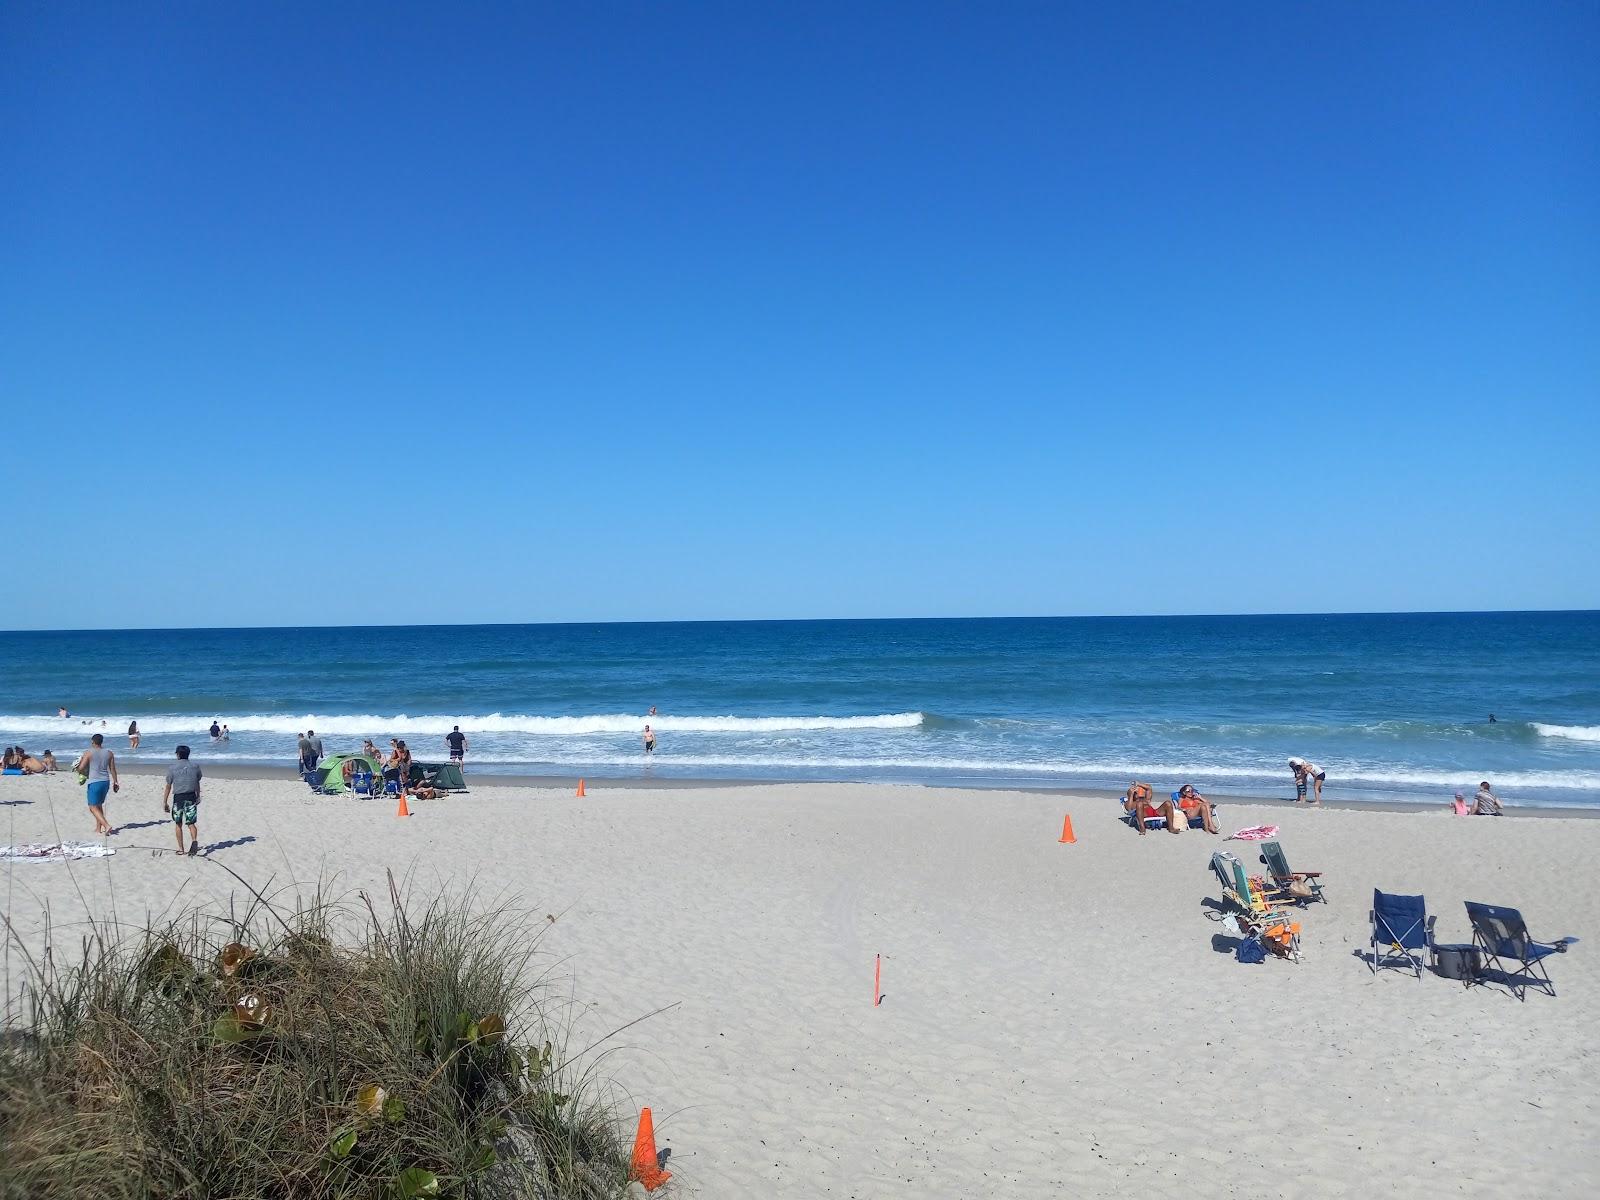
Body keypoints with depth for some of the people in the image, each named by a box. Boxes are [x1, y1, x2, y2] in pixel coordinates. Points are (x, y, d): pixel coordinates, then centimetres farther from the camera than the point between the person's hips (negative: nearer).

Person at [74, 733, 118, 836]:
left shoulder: (89, 753, -7)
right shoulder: (109, 753, 7)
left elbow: (81, 768, -12)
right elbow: (112, 769, 9)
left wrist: (77, 769, 11)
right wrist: (115, 782, 16)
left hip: (94, 782, -6)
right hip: (106, 781, 6)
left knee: (93, 807, -3)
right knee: (99, 805, 20)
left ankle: (107, 825, -19)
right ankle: (98, 828, 23)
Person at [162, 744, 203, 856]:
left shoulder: (172, 768, -4)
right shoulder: (195, 766, 4)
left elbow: (168, 786, -3)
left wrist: (165, 802, 3)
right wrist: (198, 796, 26)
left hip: (178, 797, -1)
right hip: (191, 797, 1)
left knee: (178, 824, 14)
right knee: (191, 823, 4)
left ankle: (181, 848, 18)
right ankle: (194, 841, -23)